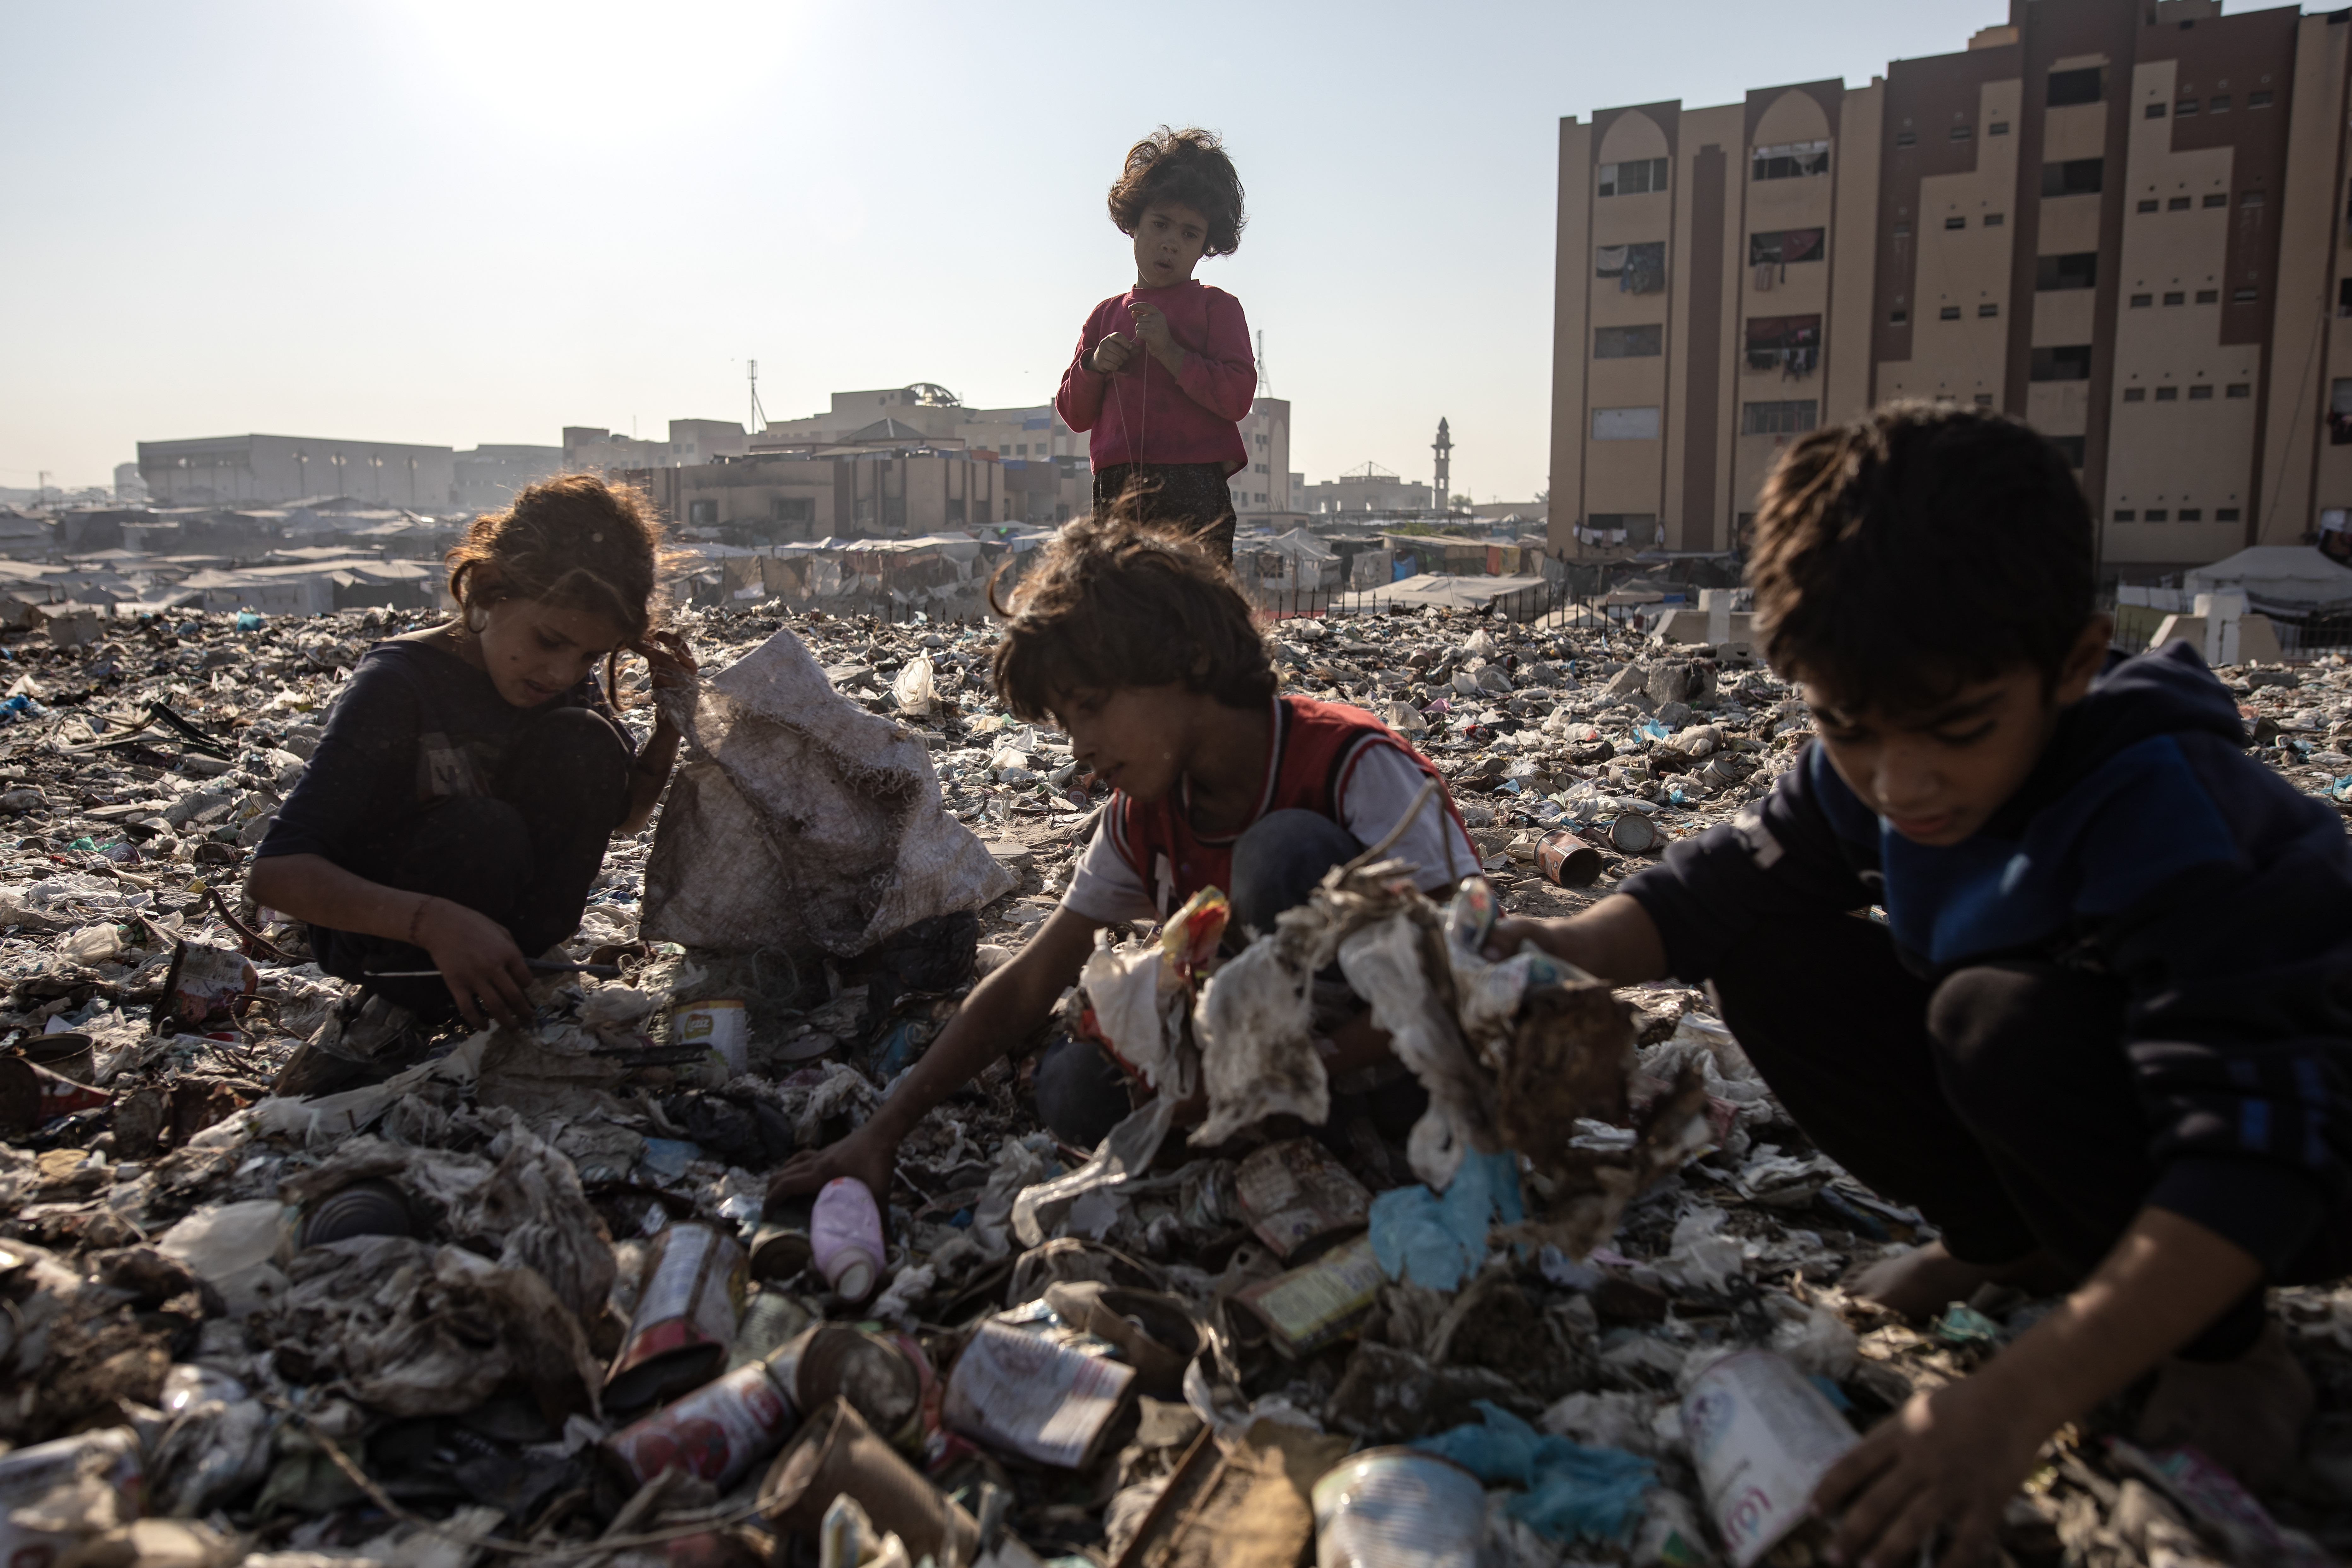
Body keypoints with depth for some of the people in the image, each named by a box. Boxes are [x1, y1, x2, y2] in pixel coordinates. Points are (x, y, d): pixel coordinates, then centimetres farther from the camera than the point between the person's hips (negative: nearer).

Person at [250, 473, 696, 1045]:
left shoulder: (570, 678, -8)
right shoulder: (397, 683, -25)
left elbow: (621, 813, 6)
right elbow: (277, 873, -31)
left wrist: (671, 716, -14)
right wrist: (434, 922, -47)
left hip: (503, 914, 5)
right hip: (379, 927, -5)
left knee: (583, 743, -19)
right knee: (483, 830, -35)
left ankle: (518, 984, -10)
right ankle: (412, 1006, -9)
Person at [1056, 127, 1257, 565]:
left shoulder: (1215, 307, 5)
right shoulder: (1107, 314, 19)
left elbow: (1237, 397, -8)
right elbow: (1075, 415, 17)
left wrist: (1170, 352, -15)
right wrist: (1094, 366, -2)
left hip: (1194, 495, -4)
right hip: (1116, 492, 4)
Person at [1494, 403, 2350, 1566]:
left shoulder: (2155, 801, -34)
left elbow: (2250, 1143, -40)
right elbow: (1734, 878, -4)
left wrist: (2016, 1400, -51)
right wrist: (1575, 946, -26)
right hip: (2055, 1092, 6)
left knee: (2007, 1024, -35)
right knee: (1775, 963, -11)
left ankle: (2233, 1354, -8)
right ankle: (2021, 1245, 7)